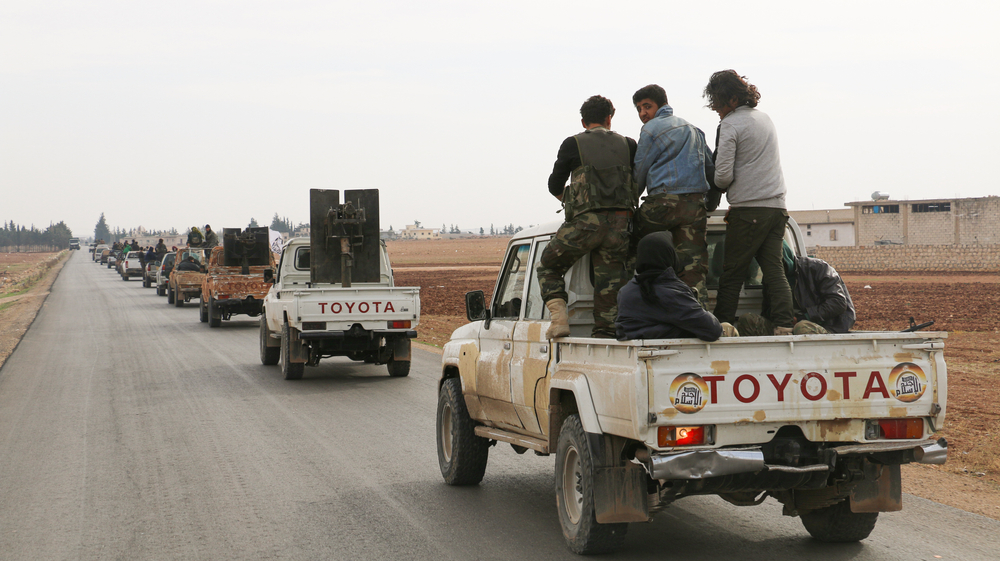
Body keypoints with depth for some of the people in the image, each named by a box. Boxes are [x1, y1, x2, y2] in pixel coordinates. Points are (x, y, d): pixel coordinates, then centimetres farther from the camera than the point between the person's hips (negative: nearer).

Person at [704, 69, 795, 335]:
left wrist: (722, 185, 11)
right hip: (777, 206, 7)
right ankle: (784, 326, -8)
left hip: (748, 210, -7)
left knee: (732, 273, 0)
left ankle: (722, 325, 2)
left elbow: (723, 175, -12)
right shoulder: (765, 119, 19)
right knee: (774, 270, 2)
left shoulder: (731, 124, -6)